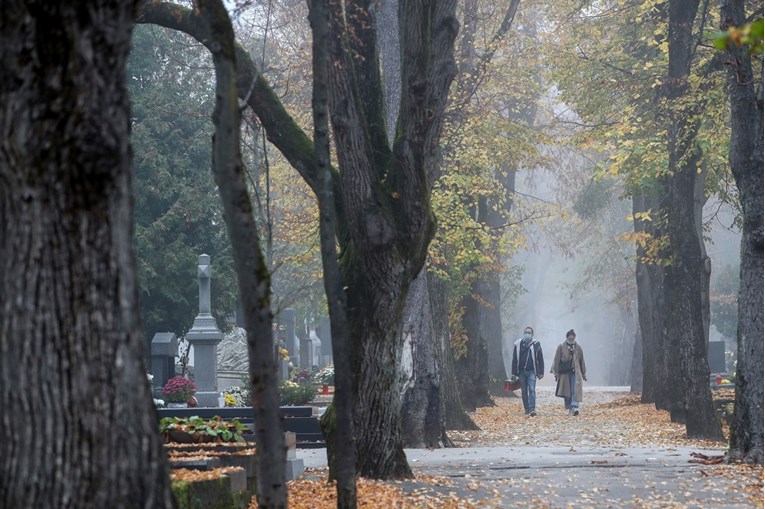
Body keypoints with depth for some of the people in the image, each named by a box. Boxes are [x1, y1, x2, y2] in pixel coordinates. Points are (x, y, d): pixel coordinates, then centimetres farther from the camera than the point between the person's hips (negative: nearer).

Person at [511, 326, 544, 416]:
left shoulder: (536, 345, 3)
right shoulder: (517, 344, 7)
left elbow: (540, 360, 7)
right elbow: (514, 360, 10)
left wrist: (541, 372, 3)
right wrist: (514, 373, 6)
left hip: (531, 372, -3)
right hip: (521, 372, 3)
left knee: (532, 390, -14)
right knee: (524, 391, 8)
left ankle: (532, 409, -20)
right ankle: (526, 409, 18)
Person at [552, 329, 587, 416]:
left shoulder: (578, 348, 10)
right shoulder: (561, 347, 2)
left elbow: (582, 362, 15)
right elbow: (557, 360, 1)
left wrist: (584, 374, 16)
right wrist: (556, 373, -3)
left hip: (575, 373, 1)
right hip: (564, 373, -1)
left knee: (576, 390, -14)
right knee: (566, 392, 3)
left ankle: (575, 407, -24)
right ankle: (569, 407, 16)